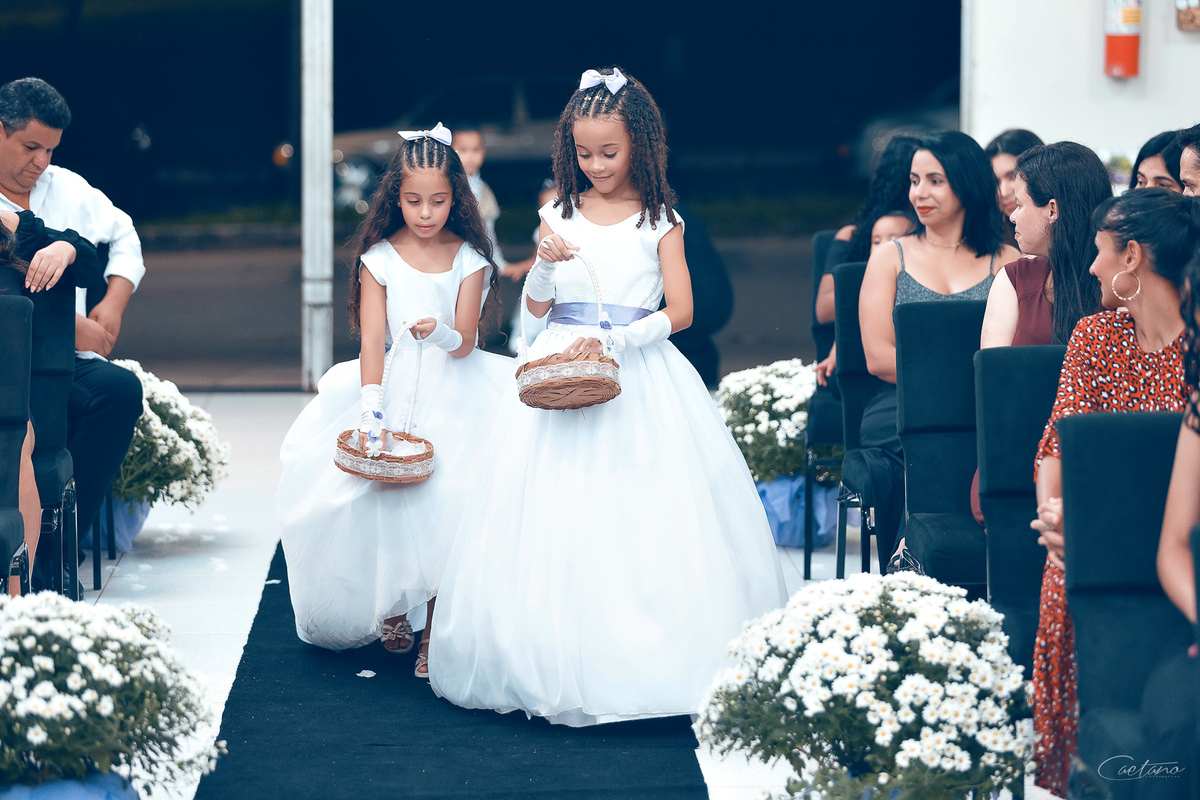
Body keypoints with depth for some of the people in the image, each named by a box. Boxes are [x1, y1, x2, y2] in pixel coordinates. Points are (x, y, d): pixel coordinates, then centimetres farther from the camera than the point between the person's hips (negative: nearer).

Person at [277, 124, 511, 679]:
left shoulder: (468, 259, 2)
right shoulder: (378, 259, 1)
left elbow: (464, 343, -6)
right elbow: (372, 340, -7)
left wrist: (442, 334, -30)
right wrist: (370, 409, -21)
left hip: (454, 390, -1)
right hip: (394, 387, 1)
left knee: (447, 497, -19)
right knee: (378, 492, -14)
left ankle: (437, 628, -9)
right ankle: (389, 603, 13)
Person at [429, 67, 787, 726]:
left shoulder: (659, 220, 1)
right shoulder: (561, 214, 7)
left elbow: (680, 311, -4)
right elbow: (536, 306, 9)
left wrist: (616, 339, -16)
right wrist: (545, 260, -11)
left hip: (638, 375, -2)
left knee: (642, 516, -6)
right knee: (558, 518, -3)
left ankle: (643, 664, 1)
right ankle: (557, 662, 3)